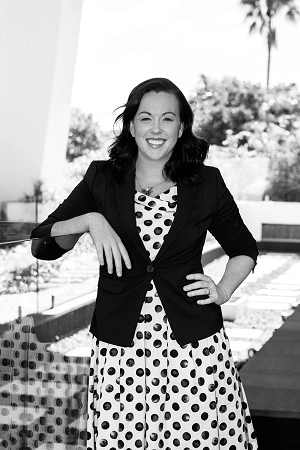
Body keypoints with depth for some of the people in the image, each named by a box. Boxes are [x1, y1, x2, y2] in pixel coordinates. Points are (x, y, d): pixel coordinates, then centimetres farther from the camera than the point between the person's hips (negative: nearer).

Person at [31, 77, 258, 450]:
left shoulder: (206, 184, 5)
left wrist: (223, 290, 4)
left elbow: (244, 249, 20)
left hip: (195, 344, 0)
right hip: (120, 349, 0)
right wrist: (90, 220, -15)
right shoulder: (101, 180, 5)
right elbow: (41, 244, 0)